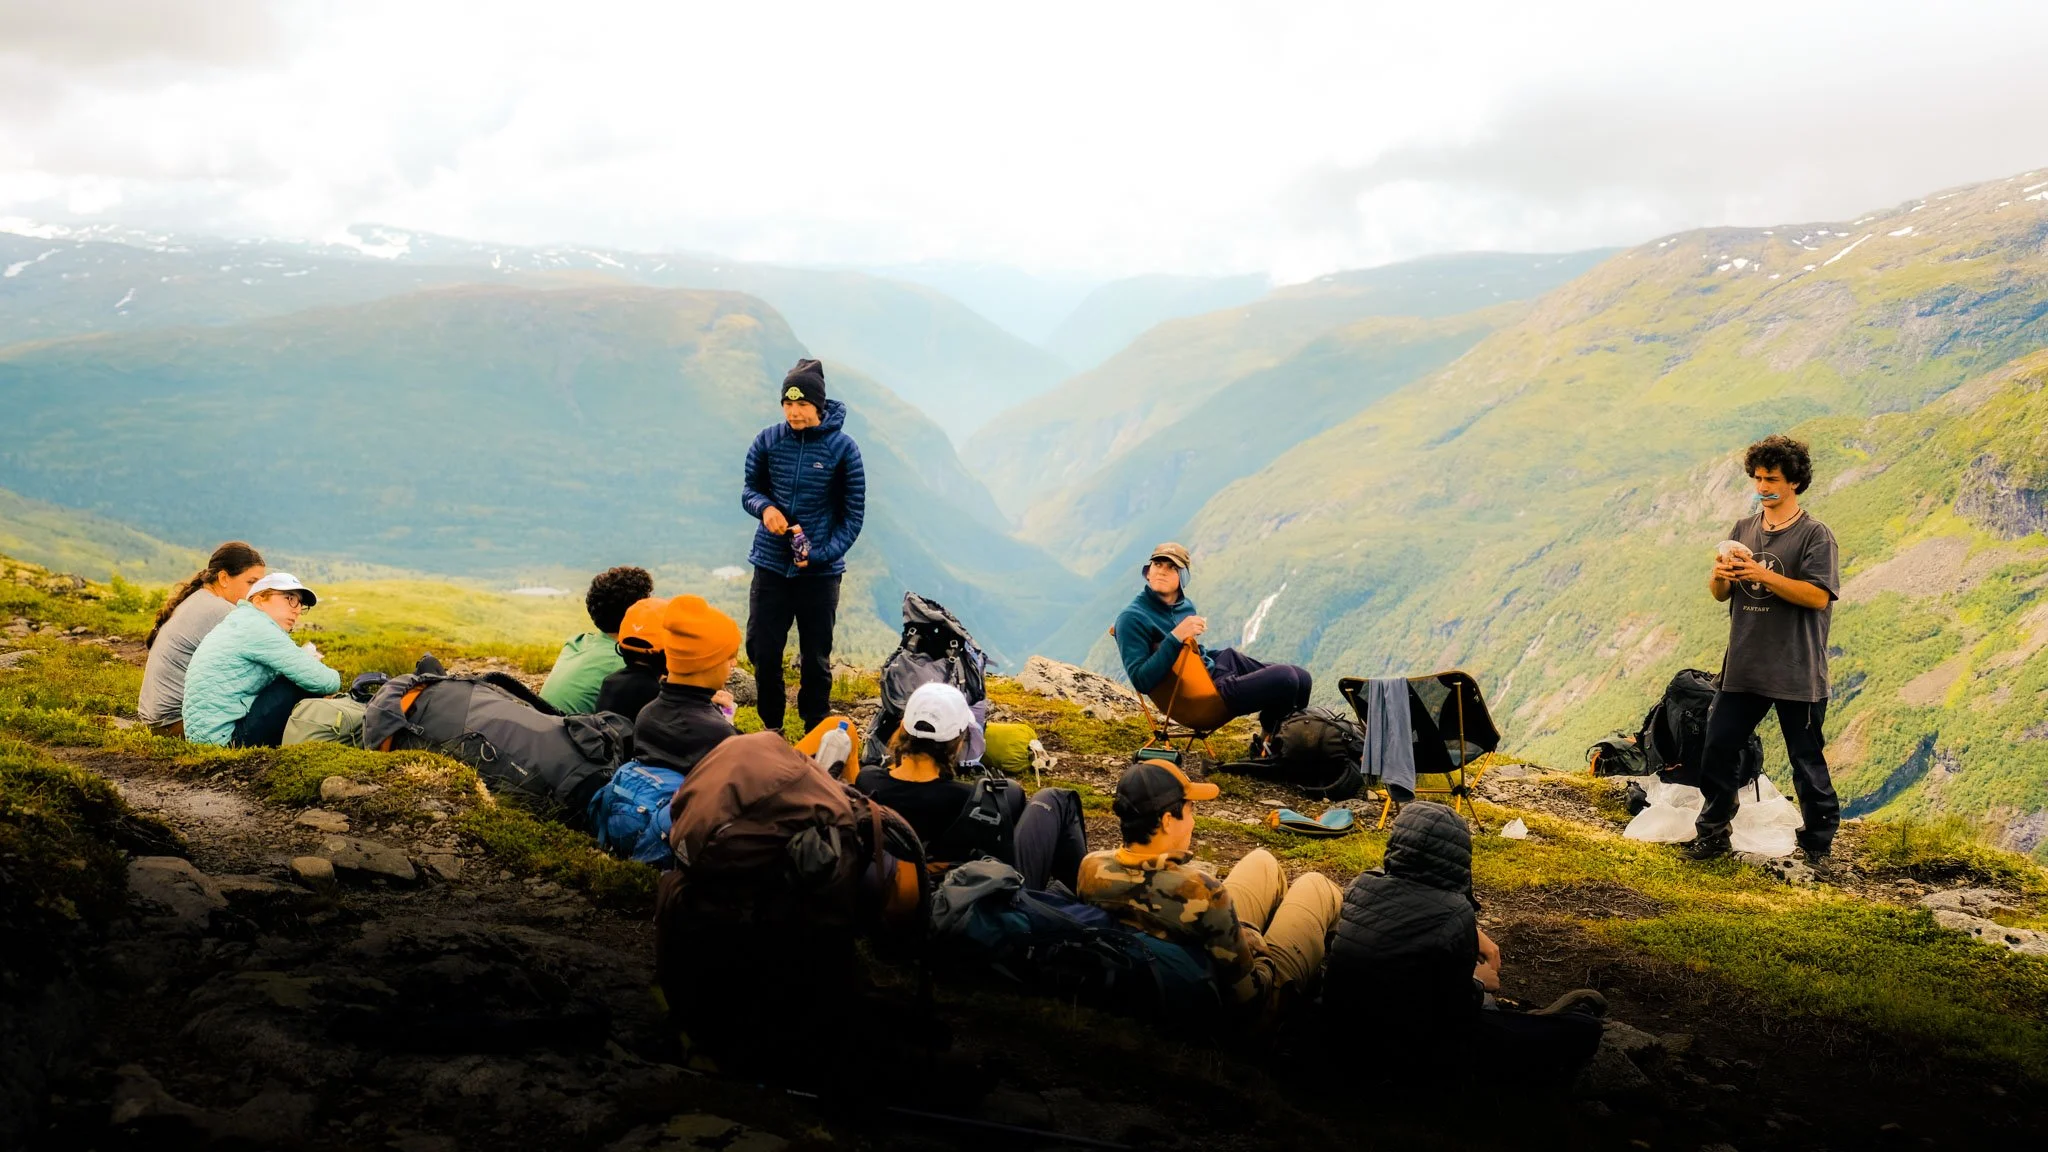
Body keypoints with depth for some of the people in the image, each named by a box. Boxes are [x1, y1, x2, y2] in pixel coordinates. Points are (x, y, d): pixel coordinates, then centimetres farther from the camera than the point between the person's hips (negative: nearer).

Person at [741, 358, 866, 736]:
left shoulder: (843, 448, -8)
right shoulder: (768, 440, -2)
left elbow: (853, 516, -4)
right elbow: (749, 488, 10)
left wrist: (819, 554, -15)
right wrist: (764, 507, -14)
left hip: (821, 570, -2)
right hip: (770, 564, 2)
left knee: (816, 658, 6)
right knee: (761, 649, 5)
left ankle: (816, 731, 22)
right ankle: (771, 726, 25)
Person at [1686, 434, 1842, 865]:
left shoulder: (1815, 535, -6)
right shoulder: (1743, 530, 10)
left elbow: (1818, 596, -17)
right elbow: (1720, 594, 13)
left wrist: (1763, 575, -23)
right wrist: (1720, 575, -10)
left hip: (1796, 672, -5)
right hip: (1743, 666, 5)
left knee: (1807, 759, 3)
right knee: (1718, 747, 6)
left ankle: (1818, 845, 15)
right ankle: (1712, 833, 19)